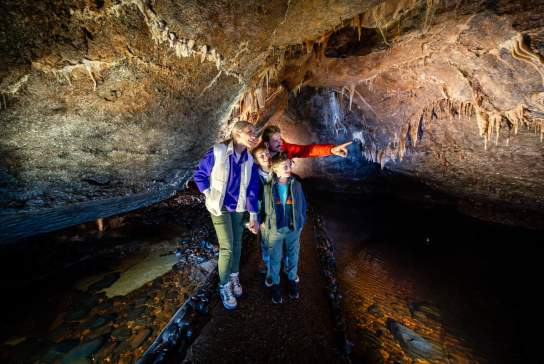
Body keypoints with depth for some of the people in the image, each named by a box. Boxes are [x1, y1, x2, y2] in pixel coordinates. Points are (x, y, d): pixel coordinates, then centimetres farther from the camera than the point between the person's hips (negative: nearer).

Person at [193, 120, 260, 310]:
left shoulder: (249, 161, -6)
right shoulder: (217, 152, -18)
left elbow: (252, 190, -3)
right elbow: (198, 174, -5)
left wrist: (253, 216, -3)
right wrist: (209, 195, -9)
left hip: (239, 208, 4)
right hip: (220, 208, -4)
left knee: (237, 245, 15)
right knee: (227, 248, -4)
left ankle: (234, 277, 40)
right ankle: (224, 286, 20)